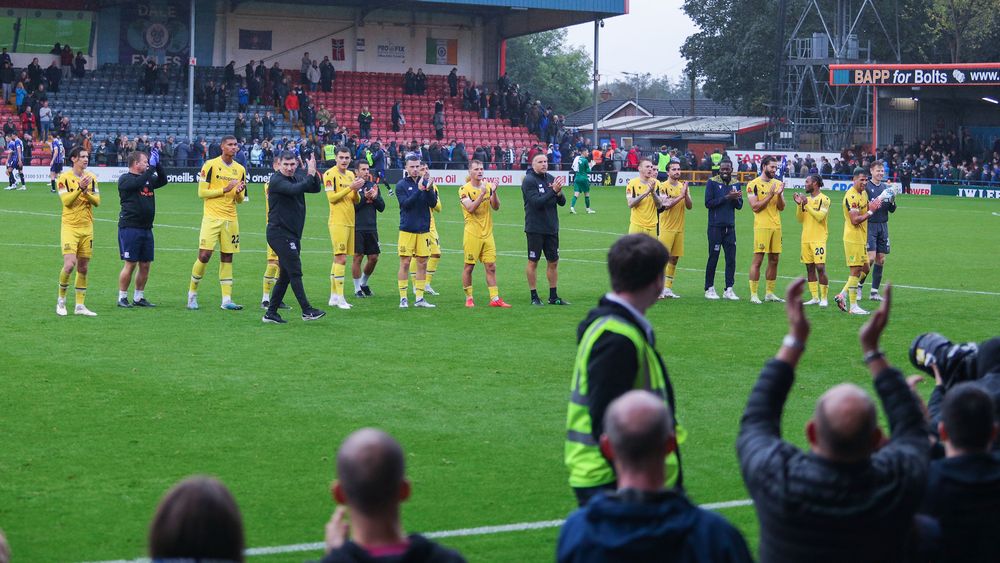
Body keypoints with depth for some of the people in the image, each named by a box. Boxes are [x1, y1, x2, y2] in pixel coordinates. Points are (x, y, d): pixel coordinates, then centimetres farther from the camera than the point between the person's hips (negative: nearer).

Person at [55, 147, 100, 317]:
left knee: (83, 269, 6)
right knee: (69, 264, -16)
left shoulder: (91, 177, 8)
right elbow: (66, 201, -15)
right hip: (70, 227, -5)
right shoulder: (64, 178, -5)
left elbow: (97, 201, 2)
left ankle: (80, 305, 13)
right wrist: (80, 188, -24)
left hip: (87, 228, 5)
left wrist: (86, 192, -15)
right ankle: (61, 299, 4)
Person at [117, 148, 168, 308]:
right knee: (130, 264, -6)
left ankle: (138, 297, 17)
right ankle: (122, 297, 3)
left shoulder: (148, 178, 17)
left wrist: (158, 164, 1)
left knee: (145, 265, 7)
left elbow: (163, 181, 13)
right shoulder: (125, 179, -6)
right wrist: (152, 166, -19)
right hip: (129, 228, -7)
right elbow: (138, 183, -22)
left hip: (146, 228, 7)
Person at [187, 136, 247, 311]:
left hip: (231, 219, 5)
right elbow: (201, 192, -7)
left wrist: (239, 192, -7)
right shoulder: (210, 165, -4)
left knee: (227, 257, 3)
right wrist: (224, 189, -13)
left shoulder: (240, 169, 12)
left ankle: (226, 299, 3)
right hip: (211, 217, -5)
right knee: (204, 255, -10)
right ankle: (192, 293, 7)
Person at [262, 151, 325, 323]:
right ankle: (307, 311, -8)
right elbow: (294, 189, -27)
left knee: (286, 275, 10)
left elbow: (316, 188, 5)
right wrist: (310, 175, -22)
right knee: (295, 272, -10)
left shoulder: (296, 179, 13)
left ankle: (271, 313, 14)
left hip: (292, 235, 8)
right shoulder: (276, 180, -10)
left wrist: (314, 173, -10)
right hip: (279, 233, -8)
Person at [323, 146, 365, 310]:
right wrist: (350, 187, -18)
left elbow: (356, 201, 17)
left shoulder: (351, 175, 16)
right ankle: (339, 298, -11)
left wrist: (357, 190, -4)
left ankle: (333, 296, 15)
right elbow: (331, 197, -15)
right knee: (341, 258, -12)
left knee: (338, 258, 11)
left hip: (350, 222, 8)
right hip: (338, 222, -8)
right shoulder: (330, 174, -6)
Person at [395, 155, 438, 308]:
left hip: (424, 229, 3)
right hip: (407, 229, -3)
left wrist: (428, 190, -17)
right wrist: (419, 190, -21)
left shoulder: (426, 184, 8)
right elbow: (405, 203, -13)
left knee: (422, 263, 4)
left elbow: (433, 204, 0)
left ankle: (419, 298, 10)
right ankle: (403, 298, 1)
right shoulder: (401, 185, -1)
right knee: (405, 263, -3)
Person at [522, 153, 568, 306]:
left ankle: (553, 297, 16)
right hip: (535, 228, -6)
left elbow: (562, 202, 8)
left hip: (551, 228, 6)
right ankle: (534, 297, 7)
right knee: (533, 262, 1)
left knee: (553, 262, 9)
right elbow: (536, 202, -21)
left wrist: (559, 192, -13)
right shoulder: (529, 180, -9)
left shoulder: (550, 178, 9)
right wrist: (553, 191, -24)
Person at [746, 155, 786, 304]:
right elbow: (755, 207, -12)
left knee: (774, 260, 9)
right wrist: (770, 195, -16)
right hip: (761, 226, -6)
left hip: (776, 226, 6)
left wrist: (779, 194, -8)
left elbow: (781, 207, 10)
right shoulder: (753, 184, -5)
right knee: (758, 259, -7)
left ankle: (769, 293, 17)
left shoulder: (778, 183, 12)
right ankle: (753, 294, -4)